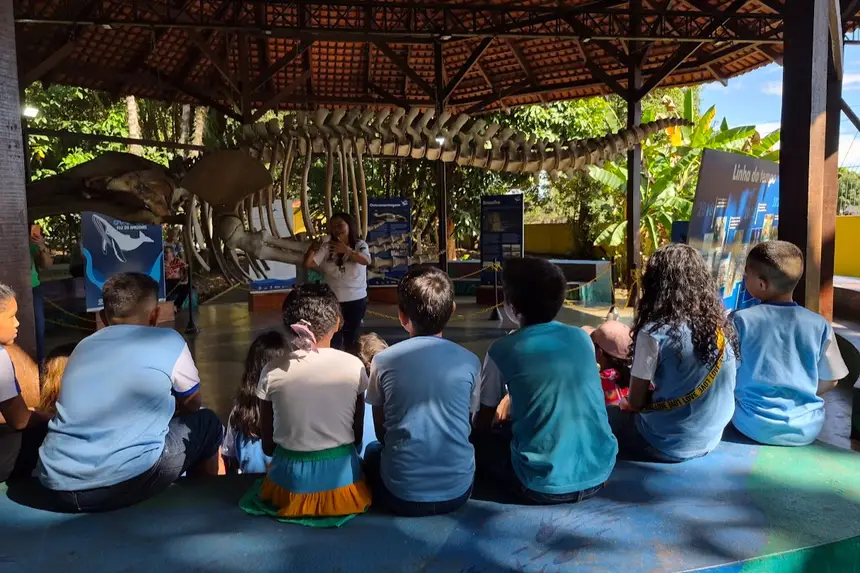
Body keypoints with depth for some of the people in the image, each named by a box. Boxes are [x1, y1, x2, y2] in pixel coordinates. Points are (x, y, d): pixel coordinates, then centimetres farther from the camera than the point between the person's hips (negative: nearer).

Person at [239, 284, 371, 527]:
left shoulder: (272, 372, -8)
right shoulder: (354, 366, -9)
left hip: (291, 482, 1)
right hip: (341, 479, 0)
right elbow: (358, 436, 1)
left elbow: (267, 445, 1)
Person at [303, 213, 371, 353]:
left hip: (356, 299, -1)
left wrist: (347, 250, -41)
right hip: (332, 300, 1)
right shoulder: (327, 246, -2)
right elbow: (308, 264, -3)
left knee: (351, 337, 12)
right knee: (334, 338, 1)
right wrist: (312, 249, -22)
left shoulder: (360, 245, -6)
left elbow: (366, 261, -27)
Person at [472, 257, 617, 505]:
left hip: (543, 485, -5)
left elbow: (482, 425, 2)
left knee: (477, 440, 17)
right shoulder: (583, 338, 5)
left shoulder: (502, 351, -8)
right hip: (599, 474, 5)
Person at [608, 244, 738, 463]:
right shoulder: (722, 327, -2)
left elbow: (635, 402, -12)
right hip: (710, 440, 7)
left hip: (666, 444, -6)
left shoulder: (654, 332, -20)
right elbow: (721, 389, 11)